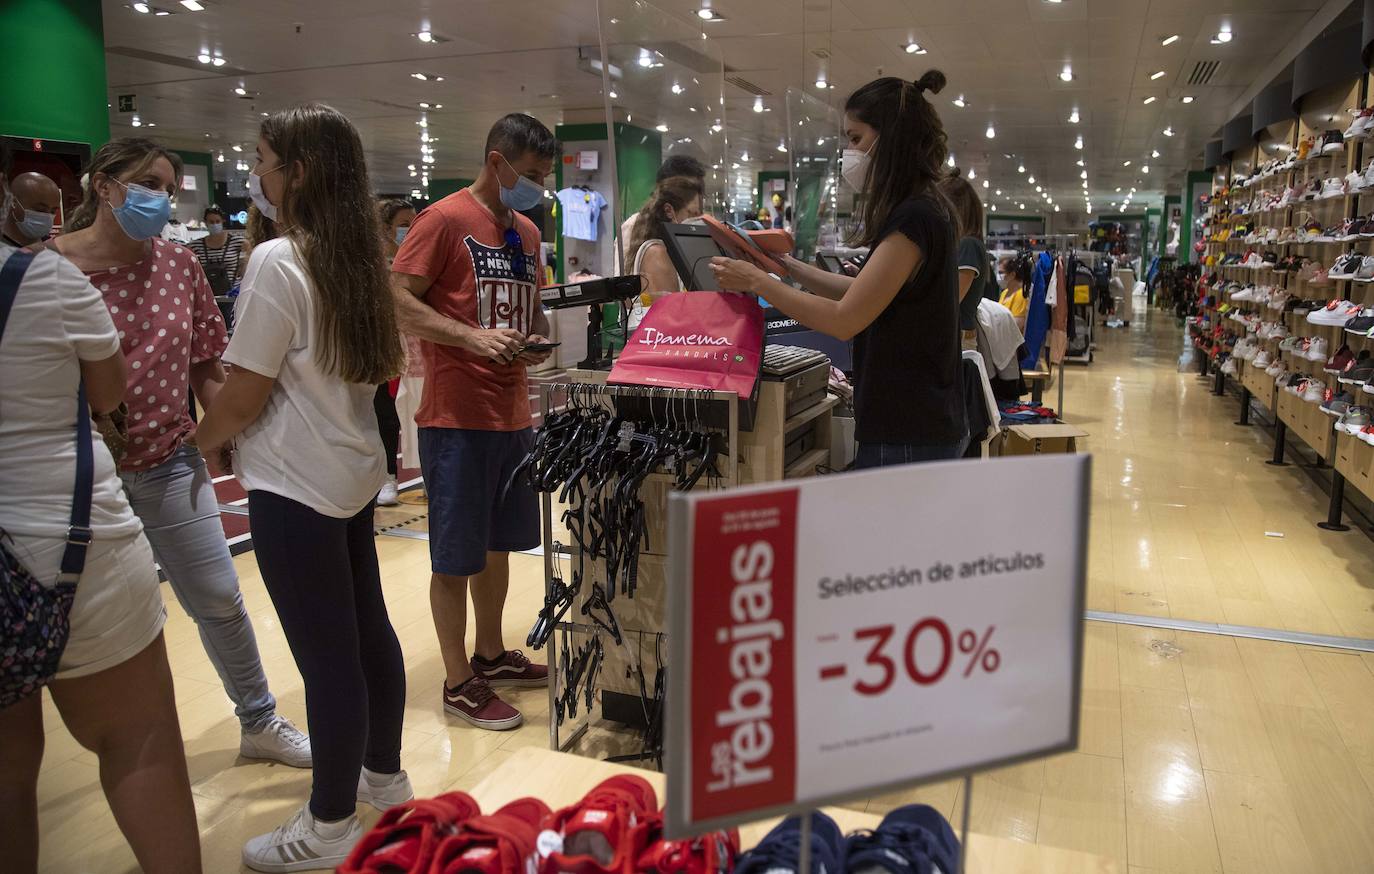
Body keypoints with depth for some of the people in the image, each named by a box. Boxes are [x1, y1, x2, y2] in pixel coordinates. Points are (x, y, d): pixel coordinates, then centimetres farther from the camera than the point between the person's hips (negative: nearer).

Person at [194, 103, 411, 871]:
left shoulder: (277, 261, -18)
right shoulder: (357, 257, 8)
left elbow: (243, 398, -15)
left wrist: (204, 441, 7)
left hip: (296, 485, -9)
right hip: (352, 469, 9)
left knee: (325, 652, 2)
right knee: (367, 629, 18)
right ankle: (384, 776, 36)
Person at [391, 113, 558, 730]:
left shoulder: (528, 233, 14)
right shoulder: (444, 219, -9)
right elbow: (398, 301, -15)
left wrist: (539, 338, 2)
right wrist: (473, 337, -25)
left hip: (513, 413, 8)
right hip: (457, 417, -8)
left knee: (499, 543, 18)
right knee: (455, 557, 3)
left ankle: (490, 654, 35)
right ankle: (459, 683, 16)